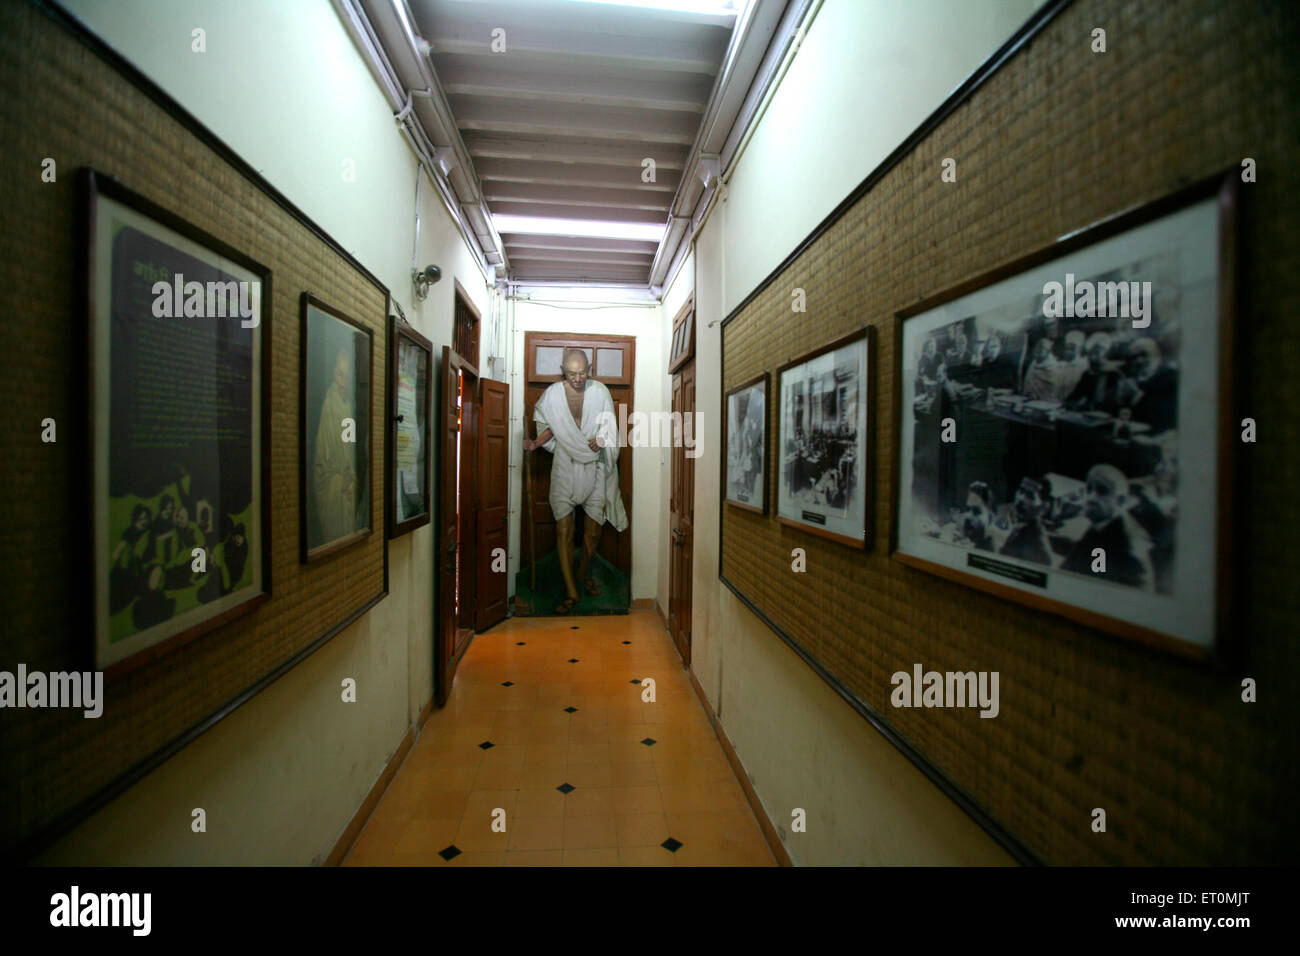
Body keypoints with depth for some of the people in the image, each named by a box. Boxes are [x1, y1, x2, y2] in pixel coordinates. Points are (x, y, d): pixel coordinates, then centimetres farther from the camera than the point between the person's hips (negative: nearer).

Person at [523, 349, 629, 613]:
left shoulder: (600, 392, -3)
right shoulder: (553, 394, -3)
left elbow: (608, 428, 3)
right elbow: (549, 427, 9)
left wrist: (600, 439, -18)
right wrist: (536, 443, -9)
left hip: (594, 466, 1)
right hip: (565, 467, 0)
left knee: (594, 529, 7)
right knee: (563, 529, -5)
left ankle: (583, 572, 35)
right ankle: (571, 591, 4)